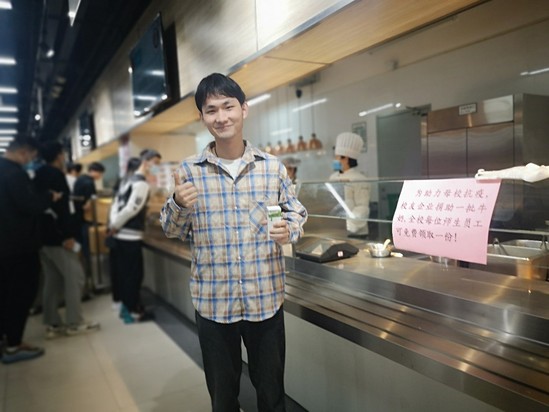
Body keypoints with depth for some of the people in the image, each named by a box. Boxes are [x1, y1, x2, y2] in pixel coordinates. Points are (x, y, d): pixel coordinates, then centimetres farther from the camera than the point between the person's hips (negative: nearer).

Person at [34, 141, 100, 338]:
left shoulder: (39, 176, 15)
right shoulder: (56, 175, -12)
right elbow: (61, 207, -20)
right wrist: (68, 235, -21)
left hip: (43, 235, 9)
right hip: (56, 236, -9)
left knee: (52, 279, 11)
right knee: (74, 277, -3)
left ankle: (52, 324, 14)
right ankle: (75, 322, 1)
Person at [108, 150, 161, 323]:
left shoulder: (129, 179, 15)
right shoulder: (142, 183, -15)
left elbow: (116, 204, 13)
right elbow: (131, 209, -21)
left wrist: (113, 224, 2)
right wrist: (115, 226, -9)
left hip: (121, 235, 9)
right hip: (131, 236, -9)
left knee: (124, 272, 16)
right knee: (133, 274, 0)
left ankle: (126, 306, 27)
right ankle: (133, 311, 9)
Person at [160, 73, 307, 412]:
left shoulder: (272, 167, -2)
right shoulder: (189, 171, -3)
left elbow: (297, 213, 8)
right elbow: (173, 231, 3)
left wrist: (289, 230, -15)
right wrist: (178, 203, -18)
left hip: (267, 298, 0)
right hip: (213, 301, 0)